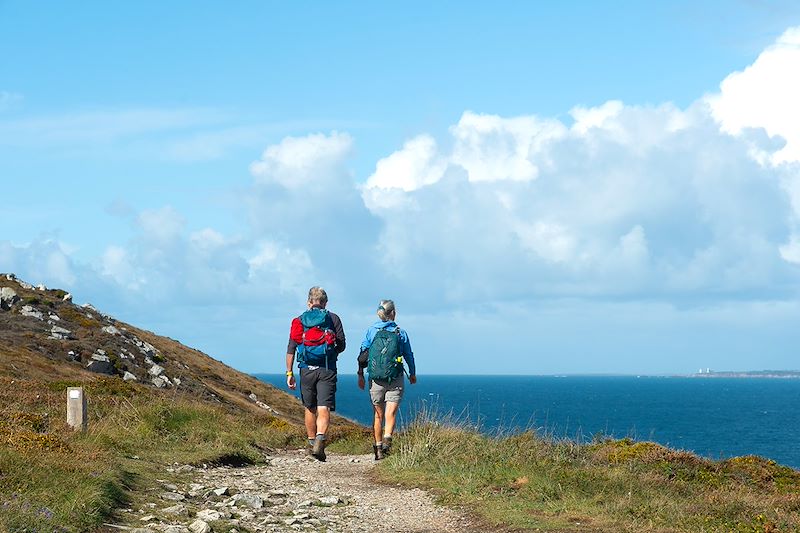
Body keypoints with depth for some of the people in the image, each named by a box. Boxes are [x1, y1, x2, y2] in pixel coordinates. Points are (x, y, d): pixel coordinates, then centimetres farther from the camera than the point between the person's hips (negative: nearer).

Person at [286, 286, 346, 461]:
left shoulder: (299, 321, 8)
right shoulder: (333, 319, 4)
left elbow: (291, 349, 2)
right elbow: (341, 346, 4)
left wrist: (289, 373, 4)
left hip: (306, 369, 2)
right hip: (327, 369, -2)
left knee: (310, 409, 17)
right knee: (324, 409, -8)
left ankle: (312, 443, 27)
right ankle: (320, 440, -29)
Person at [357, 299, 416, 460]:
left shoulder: (371, 331, 1)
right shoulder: (401, 332, 1)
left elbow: (362, 355, 0)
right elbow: (409, 355, 10)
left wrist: (360, 376, 10)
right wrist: (412, 374, 26)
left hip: (376, 379, 2)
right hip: (396, 380, -2)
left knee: (378, 414, 13)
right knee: (391, 412, -8)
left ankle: (378, 448, 19)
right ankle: (387, 438, -32)